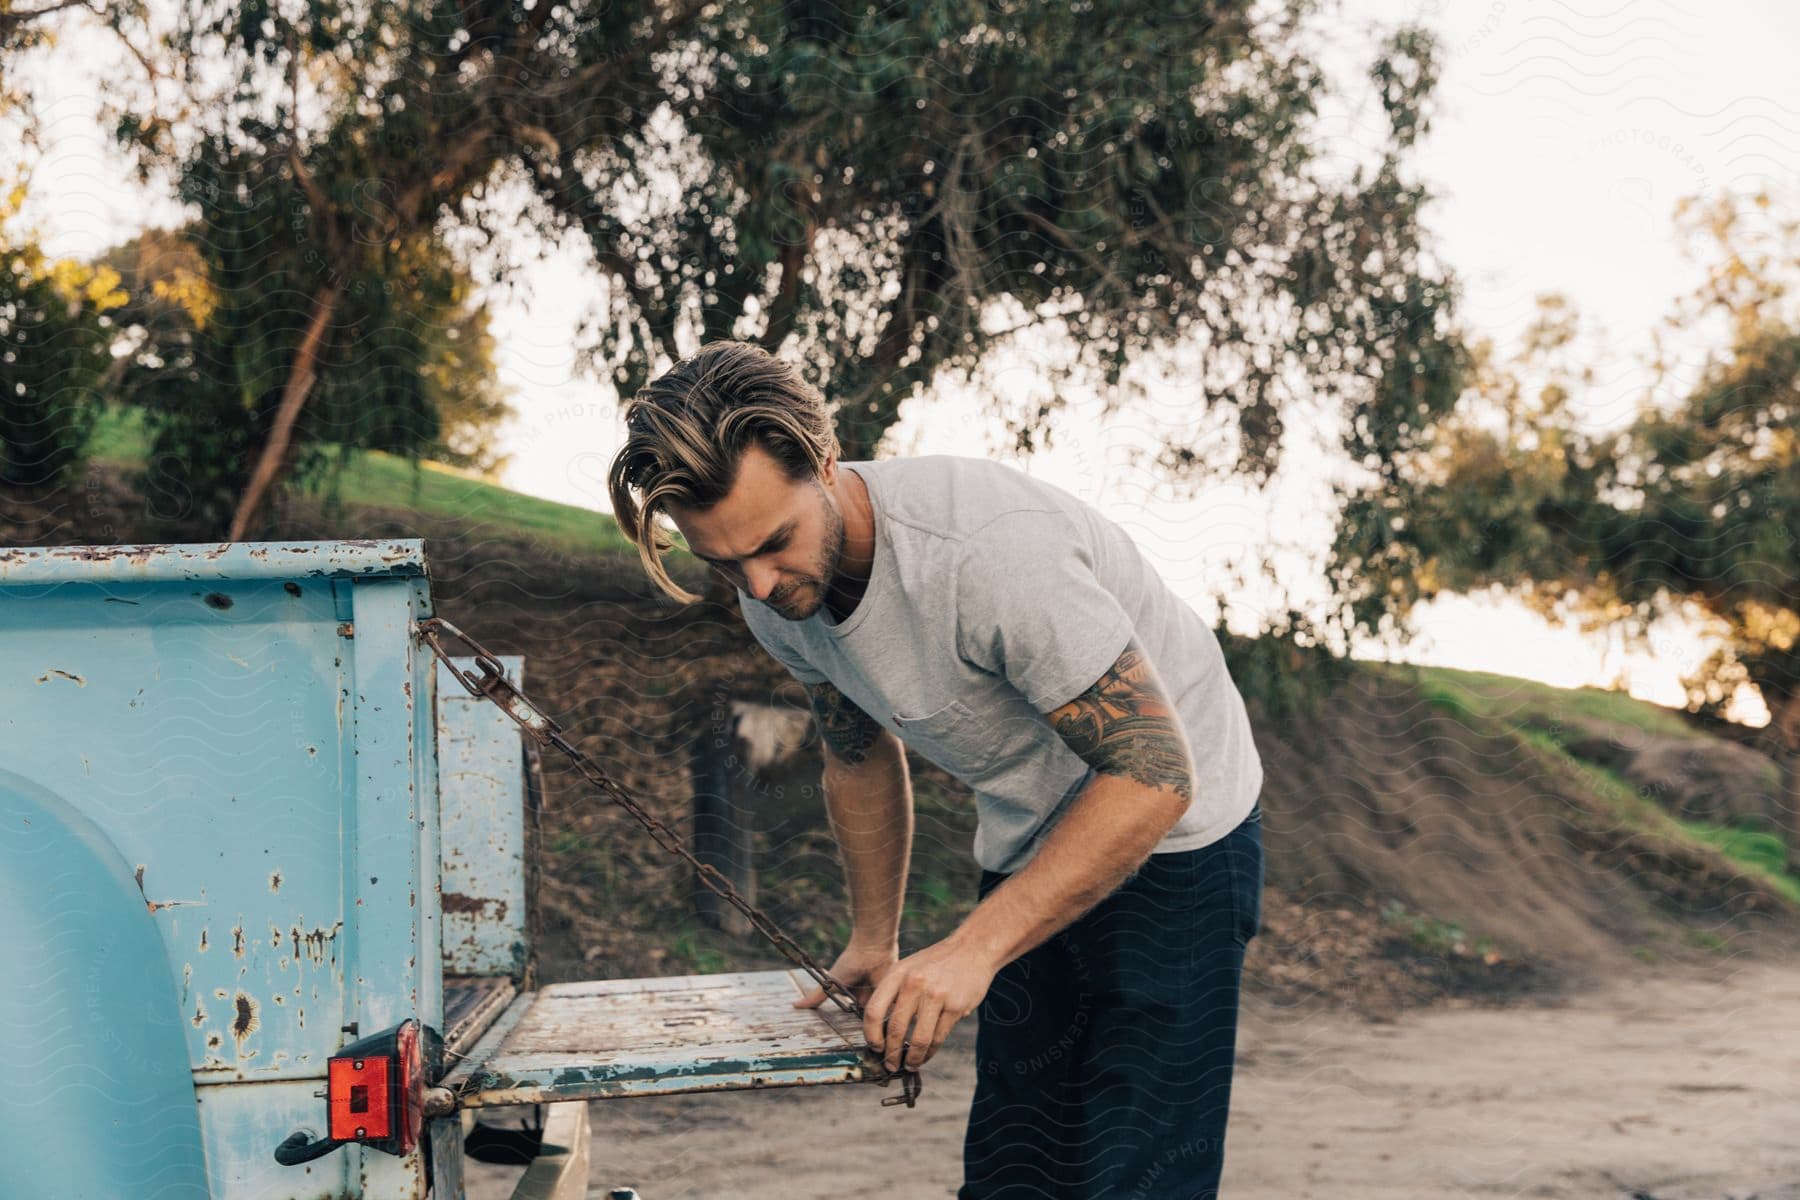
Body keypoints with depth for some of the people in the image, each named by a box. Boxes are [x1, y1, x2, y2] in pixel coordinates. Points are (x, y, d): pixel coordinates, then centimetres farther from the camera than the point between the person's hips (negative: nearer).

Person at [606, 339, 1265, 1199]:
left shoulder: (987, 547, -33)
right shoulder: (777, 599, -7)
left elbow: (1154, 775, -31)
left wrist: (972, 951, -33)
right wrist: (873, 943, 11)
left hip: (1169, 834, -7)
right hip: (1028, 849, 7)